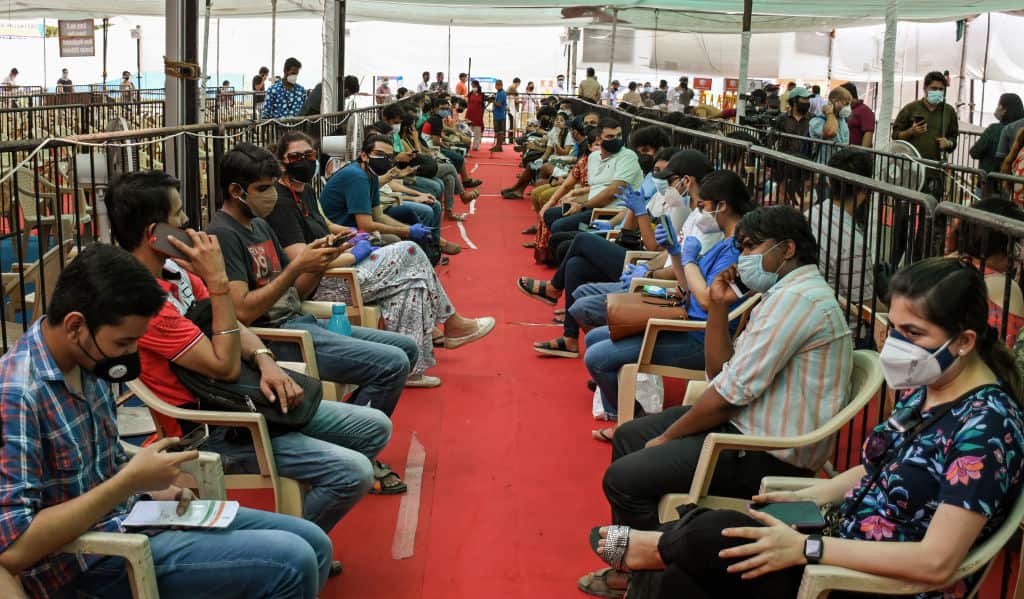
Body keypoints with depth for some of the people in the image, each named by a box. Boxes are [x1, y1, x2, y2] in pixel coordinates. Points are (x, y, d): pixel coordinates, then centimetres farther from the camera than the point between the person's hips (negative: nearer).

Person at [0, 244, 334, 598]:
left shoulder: (86, 362, 2)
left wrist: (146, 490, -2)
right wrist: (129, 483, -26)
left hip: (128, 516, 9)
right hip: (87, 562, -9)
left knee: (313, 543, 8)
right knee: (292, 563, -18)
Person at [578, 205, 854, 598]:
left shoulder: (797, 297, -20)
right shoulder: (786, 293, 14)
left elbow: (732, 392, -22)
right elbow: (721, 373, 14)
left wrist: (668, 437, -10)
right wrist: (718, 307, 1)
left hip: (770, 455, -11)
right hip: (746, 425, 11)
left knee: (622, 478, -14)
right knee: (628, 437, 17)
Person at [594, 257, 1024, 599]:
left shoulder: (987, 426, -21)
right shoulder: (922, 390, 6)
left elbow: (936, 562, -26)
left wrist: (805, 548, -25)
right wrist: (810, 496, 5)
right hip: (845, 539, 8)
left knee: (714, 534, -21)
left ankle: (656, 547, 11)